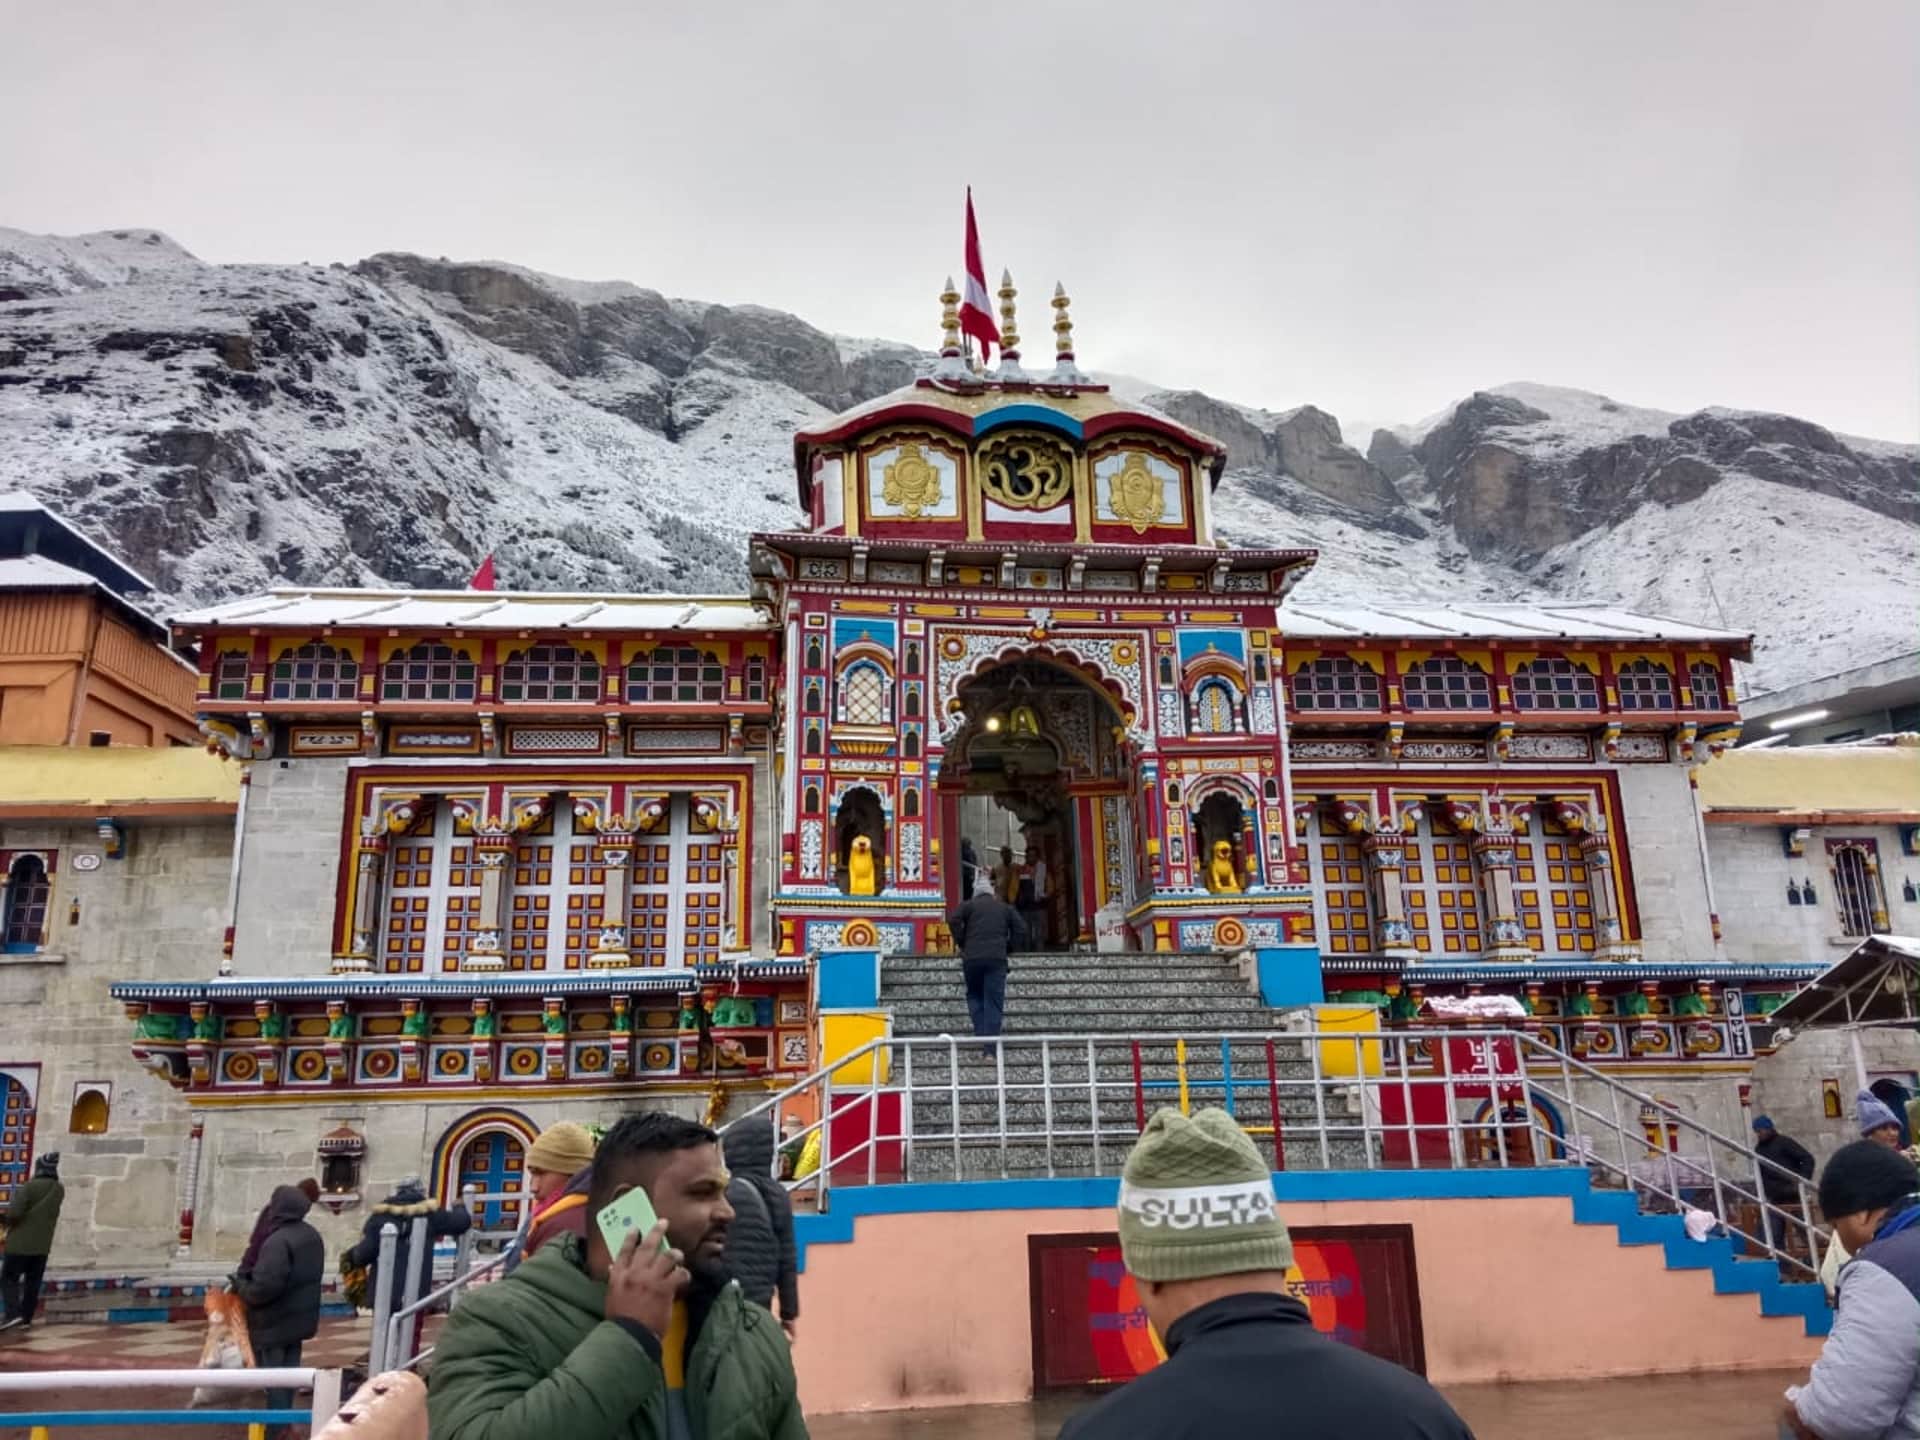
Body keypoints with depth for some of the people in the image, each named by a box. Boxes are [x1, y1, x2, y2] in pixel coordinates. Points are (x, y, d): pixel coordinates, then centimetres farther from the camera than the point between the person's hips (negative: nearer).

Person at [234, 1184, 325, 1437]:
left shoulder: (278, 1241, -27)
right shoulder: (312, 1236, 5)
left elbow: (264, 1287, -32)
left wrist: (240, 1285, -12)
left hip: (275, 1321, -9)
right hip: (299, 1317, 9)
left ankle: (276, 1428, 8)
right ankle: (283, 1422, 28)